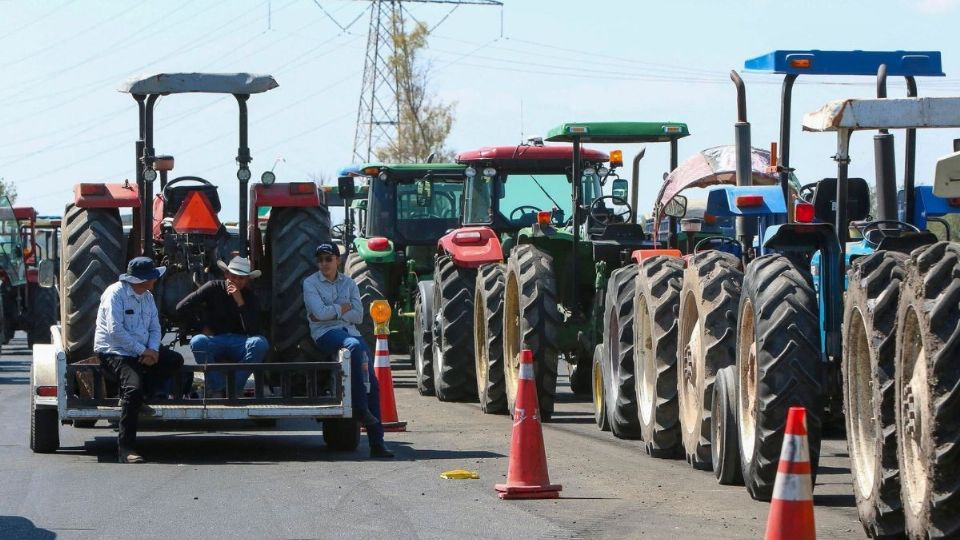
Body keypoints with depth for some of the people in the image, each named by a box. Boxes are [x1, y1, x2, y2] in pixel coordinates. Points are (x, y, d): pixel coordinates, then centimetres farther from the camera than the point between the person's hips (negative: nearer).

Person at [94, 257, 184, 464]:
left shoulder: (147, 297, 13)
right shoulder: (116, 293, -12)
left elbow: (154, 328, 12)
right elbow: (115, 331, -21)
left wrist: (153, 350, -9)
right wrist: (143, 351, -19)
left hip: (141, 351, 9)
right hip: (114, 352, -8)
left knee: (175, 360, -6)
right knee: (134, 387, -30)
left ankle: (134, 397, -7)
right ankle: (126, 448, -26)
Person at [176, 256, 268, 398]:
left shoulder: (250, 297, 3)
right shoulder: (214, 288, 1)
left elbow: (253, 331, -13)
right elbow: (181, 308, 0)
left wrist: (240, 302, -18)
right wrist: (204, 326, 1)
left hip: (238, 344, 1)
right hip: (215, 341, -1)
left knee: (260, 343, -31)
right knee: (197, 342, -34)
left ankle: (234, 388, -23)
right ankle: (216, 389, -22)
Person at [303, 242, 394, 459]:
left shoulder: (349, 284, 17)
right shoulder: (310, 283, 6)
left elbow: (358, 316, 6)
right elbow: (319, 313, -8)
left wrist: (330, 312, -3)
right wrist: (342, 308, 3)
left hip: (350, 331, 4)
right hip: (325, 334, -4)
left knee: (372, 383, -11)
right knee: (355, 346, -37)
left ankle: (377, 442, -13)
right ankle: (360, 406, -31)